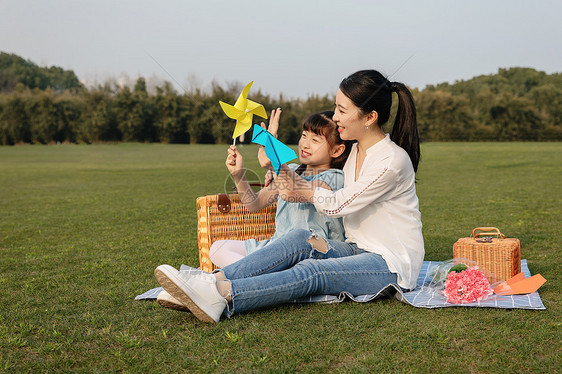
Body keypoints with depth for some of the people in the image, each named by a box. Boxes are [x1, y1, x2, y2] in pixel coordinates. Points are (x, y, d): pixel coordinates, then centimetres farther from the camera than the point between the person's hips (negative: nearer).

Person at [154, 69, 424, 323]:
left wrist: (305, 193, 7)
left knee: (312, 271, -30)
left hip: (392, 265, -7)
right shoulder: (357, 149, 9)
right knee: (300, 241, -19)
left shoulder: (392, 161, -19)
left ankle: (222, 295, -47)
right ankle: (215, 280, -31)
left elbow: (337, 205, -11)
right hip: (359, 249, 7)